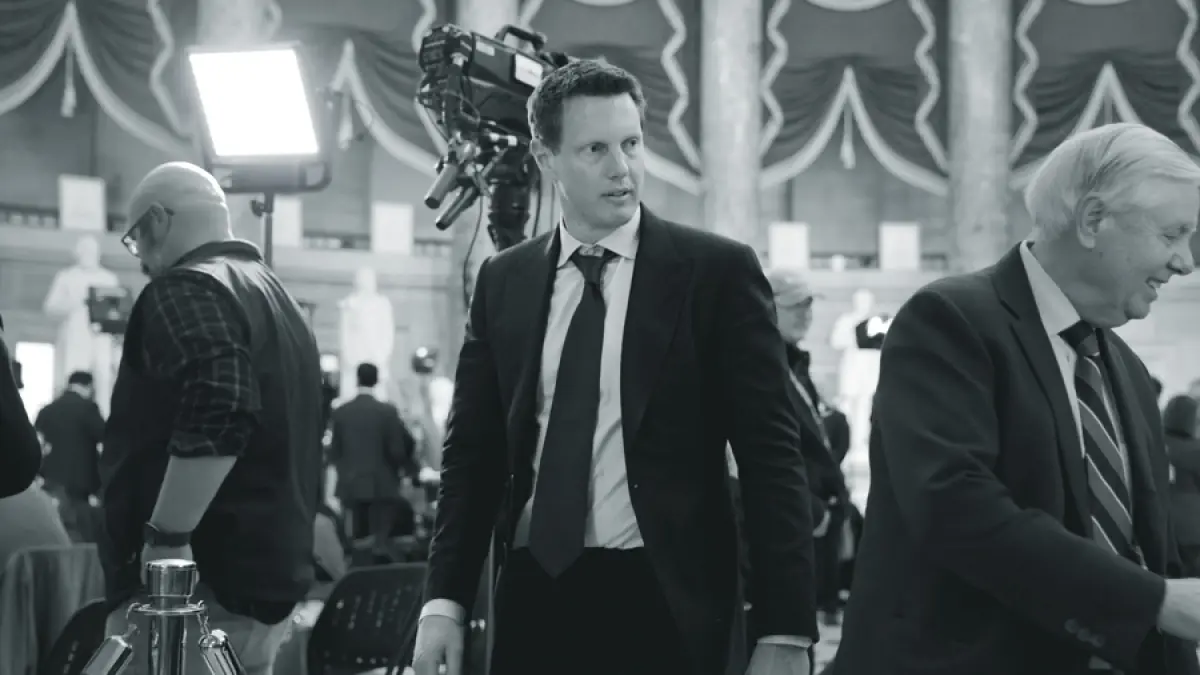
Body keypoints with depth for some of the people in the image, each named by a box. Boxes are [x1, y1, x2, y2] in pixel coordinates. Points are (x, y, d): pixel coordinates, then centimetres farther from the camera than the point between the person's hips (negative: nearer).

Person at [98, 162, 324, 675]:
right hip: (270, 578, 10)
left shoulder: (186, 290, -10)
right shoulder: (278, 299, 21)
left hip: (199, 582, -10)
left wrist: (166, 537, -22)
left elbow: (217, 414, -26)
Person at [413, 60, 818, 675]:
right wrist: (445, 601, -2)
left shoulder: (718, 271, -3)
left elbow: (770, 456, -5)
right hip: (532, 600, 3)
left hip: (661, 604, -3)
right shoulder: (502, 281, 7)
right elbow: (474, 450, 9)